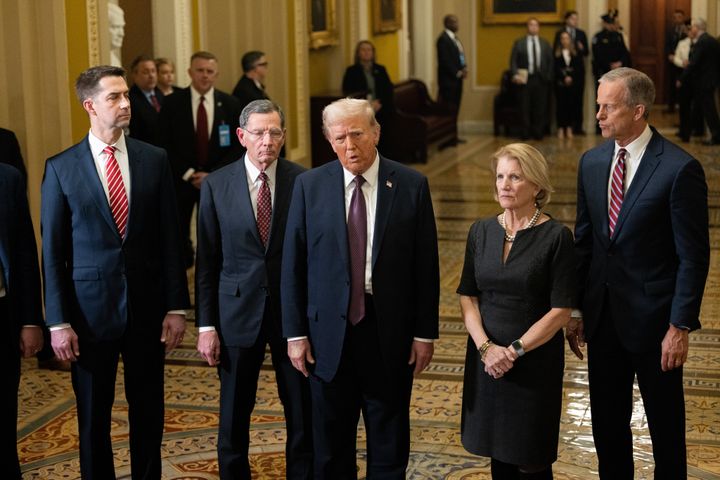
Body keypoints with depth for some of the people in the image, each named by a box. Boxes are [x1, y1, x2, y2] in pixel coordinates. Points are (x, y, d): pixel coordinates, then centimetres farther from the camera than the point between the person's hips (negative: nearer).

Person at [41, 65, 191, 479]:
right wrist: (58, 322, -7)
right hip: (90, 308, -1)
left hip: (147, 307, 2)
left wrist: (176, 306, -1)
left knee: (148, 412, 11)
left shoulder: (155, 159, 2)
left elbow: (170, 238, 3)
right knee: (94, 416, 10)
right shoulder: (61, 168, -3)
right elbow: (52, 251, -2)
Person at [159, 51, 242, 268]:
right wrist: (188, 174, -13)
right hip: (180, 179, -1)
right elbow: (165, 145, -5)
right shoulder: (172, 103, -5)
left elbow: (238, 146, -1)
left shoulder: (230, 104, 0)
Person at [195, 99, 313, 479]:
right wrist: (206, 325, -2)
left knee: (303, 414, 8)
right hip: (238, 312, 0)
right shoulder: (216, 185, -2)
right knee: (234, 416, 11)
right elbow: (207, 261, 0)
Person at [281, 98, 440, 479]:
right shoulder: (309, 185, -1)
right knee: (330, 446, 12)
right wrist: (295, 332, -3)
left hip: (390, 332, 0)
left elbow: (426, 265, -2)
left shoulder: (411, 186, -3)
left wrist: (425, 333, -2)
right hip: (329, 334, 1)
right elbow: (292, 265, 0)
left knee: (389, 445, 12)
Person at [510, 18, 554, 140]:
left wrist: (549, 77, 1)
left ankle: (538, 133, 8)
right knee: (525, 108, -1)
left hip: (541, 80, 2)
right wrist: (515, 74, -11)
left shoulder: (545, 43, 12)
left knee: (540, 108, 1)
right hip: (525, 79, -1)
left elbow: (551, 61, 11)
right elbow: (513, 60, 2)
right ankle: (525, 133, 5)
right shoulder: (519, 43, 7)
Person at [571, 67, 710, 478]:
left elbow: (694, 256, -14)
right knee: (607, 422, 17)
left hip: (653, 319, -5)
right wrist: (577, 309, 8)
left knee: (666, 425, 12)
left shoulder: (680, 168, -16)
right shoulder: (592, 162, 3)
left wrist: (680, 326, -15)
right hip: (603, 316, 6)